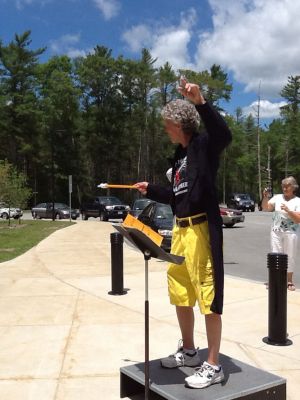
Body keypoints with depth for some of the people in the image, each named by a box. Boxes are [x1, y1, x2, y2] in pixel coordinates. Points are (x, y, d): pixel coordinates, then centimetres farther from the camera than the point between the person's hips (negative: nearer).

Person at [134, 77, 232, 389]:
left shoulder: (203, 145, -8)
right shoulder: (179, 155, 16)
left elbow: (224, 135, -32)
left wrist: (201, 102, -39)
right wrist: (150, 190, 16)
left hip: (201, 231, -9)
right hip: (180, 230, 9)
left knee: (208, 298, -1)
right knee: (180, 296, 18)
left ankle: (213, 366, 12)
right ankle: (189, 352, 35)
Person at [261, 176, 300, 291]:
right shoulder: (277, 197, 5)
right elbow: (265, 208, 4)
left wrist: (288, 210, -25)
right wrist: (265, 197, -11)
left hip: (291, 233, -2)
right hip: (276, 231, 2)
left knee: (290, 256, 5)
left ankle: (289, 281, 16)